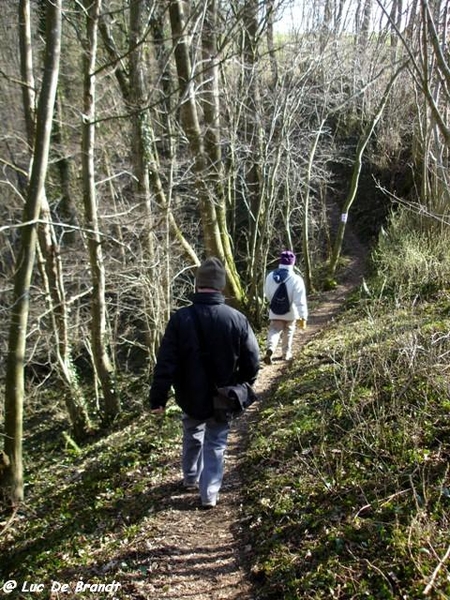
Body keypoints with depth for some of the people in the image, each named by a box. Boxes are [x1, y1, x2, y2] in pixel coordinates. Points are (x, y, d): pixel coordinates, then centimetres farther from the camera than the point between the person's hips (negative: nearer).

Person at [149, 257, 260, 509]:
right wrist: (243, 387, 11)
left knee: (192, 437, 26)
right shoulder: (237, 319, -13)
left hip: (191, 397, 1)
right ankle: (210, 494, 17)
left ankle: (191, 478, 44)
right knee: (216, 444, 16)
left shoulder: (180, 318, -16)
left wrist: (158, 398, -6)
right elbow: (253, 360, -7)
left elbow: (165, 363, -15)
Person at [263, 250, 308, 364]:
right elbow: (300, 300, -21)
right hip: (290, 313, -1)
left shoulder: (270, 276, -6)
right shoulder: (296, 279, -19)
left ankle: (270, 349, -22)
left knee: (274, 331, 5)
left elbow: (267, 294, 8)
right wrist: (303, 317, -16)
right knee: (288, 333, 18)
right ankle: (286, 354, 30)